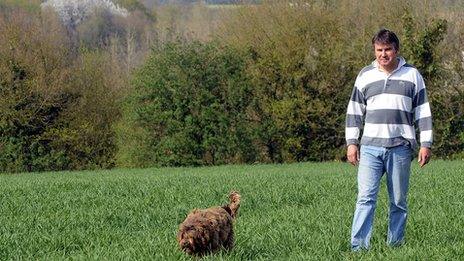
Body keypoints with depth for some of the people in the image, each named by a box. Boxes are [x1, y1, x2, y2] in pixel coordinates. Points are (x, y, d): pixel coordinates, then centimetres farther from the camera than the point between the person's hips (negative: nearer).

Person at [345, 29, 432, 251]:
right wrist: (351, 142, 6)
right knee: (365, 198, -10)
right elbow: (354, 111, 14)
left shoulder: (412, 75, 8)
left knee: (398, 201, 4)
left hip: (400, 148, 0)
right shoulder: (365, 76, 11)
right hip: (370, 147, 0)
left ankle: (395, 246, 10)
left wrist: (426, 144, 3)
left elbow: (423, 112, 9)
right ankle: (358, 247, -13)